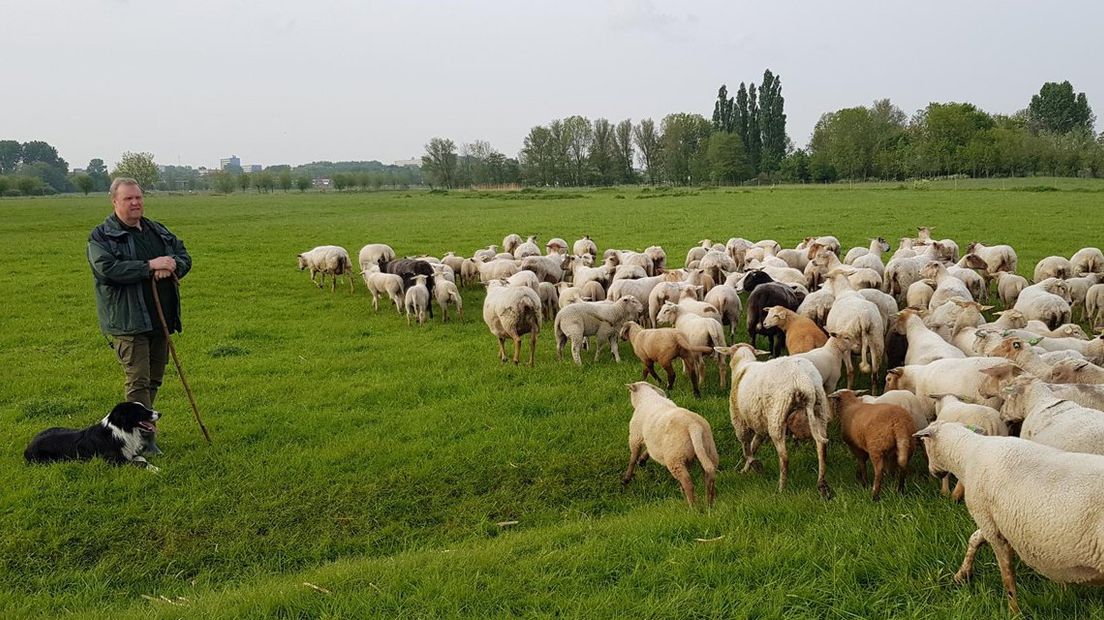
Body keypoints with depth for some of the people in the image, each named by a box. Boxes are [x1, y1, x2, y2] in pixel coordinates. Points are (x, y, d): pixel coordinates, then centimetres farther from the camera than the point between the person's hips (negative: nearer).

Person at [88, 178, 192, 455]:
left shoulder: (158, 231, 15)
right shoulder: (101, 236, -5)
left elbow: (184, 257, 14)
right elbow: (107, 268, -20)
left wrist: (172, 266, -10)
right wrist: (149, 266, -22)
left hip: (160, 319, 7)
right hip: (128, 322, -7)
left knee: (154, 380, 13)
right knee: (138, 381, -9)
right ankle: (146, 439, -7)